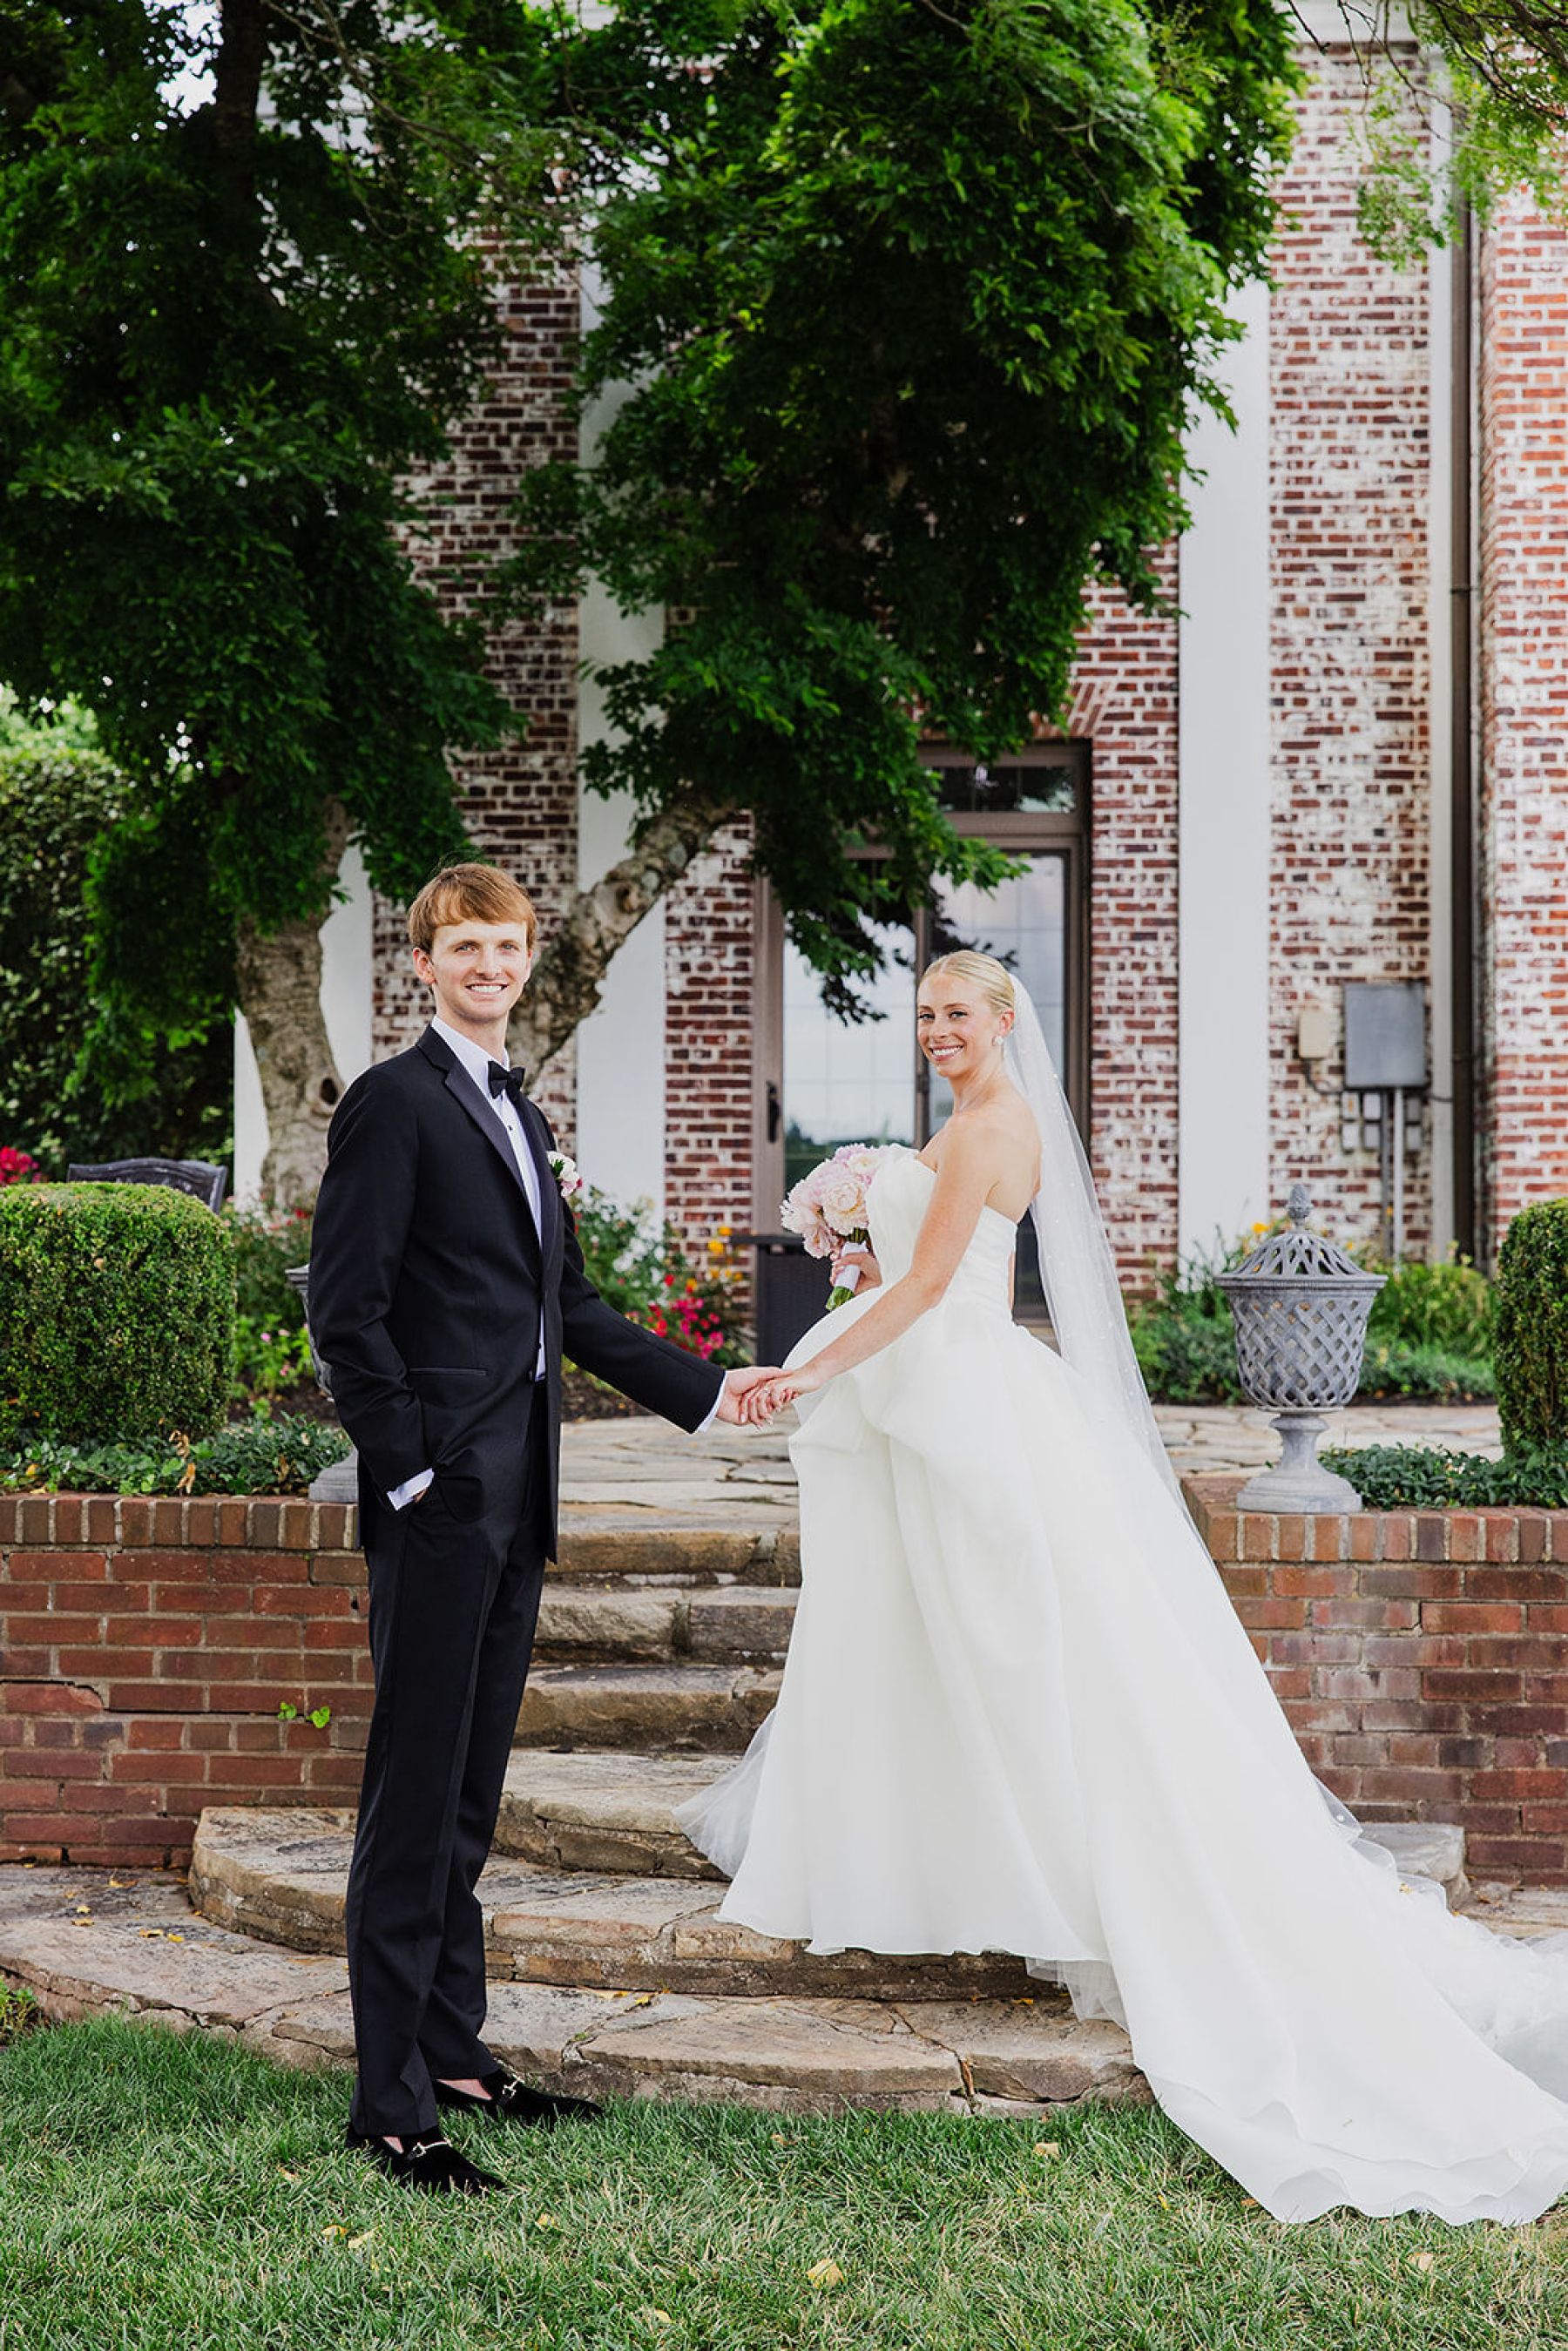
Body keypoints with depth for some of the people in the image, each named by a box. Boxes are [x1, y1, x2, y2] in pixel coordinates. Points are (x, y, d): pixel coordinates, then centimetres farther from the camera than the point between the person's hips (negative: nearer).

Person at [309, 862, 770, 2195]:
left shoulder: (521, 1113, 20)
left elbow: (571, 1308, 24)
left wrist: (703, 1390, 22)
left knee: (471, 1796, 13)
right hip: (442, 1495, -8)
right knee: (415, 1798, -5)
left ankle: (455, 2055, 22)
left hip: (517, 1498, 8)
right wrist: (408, 1467, -16)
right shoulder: (396, 1100, -6)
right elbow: (347, 1309, -12)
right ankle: (392, 2106, -1)